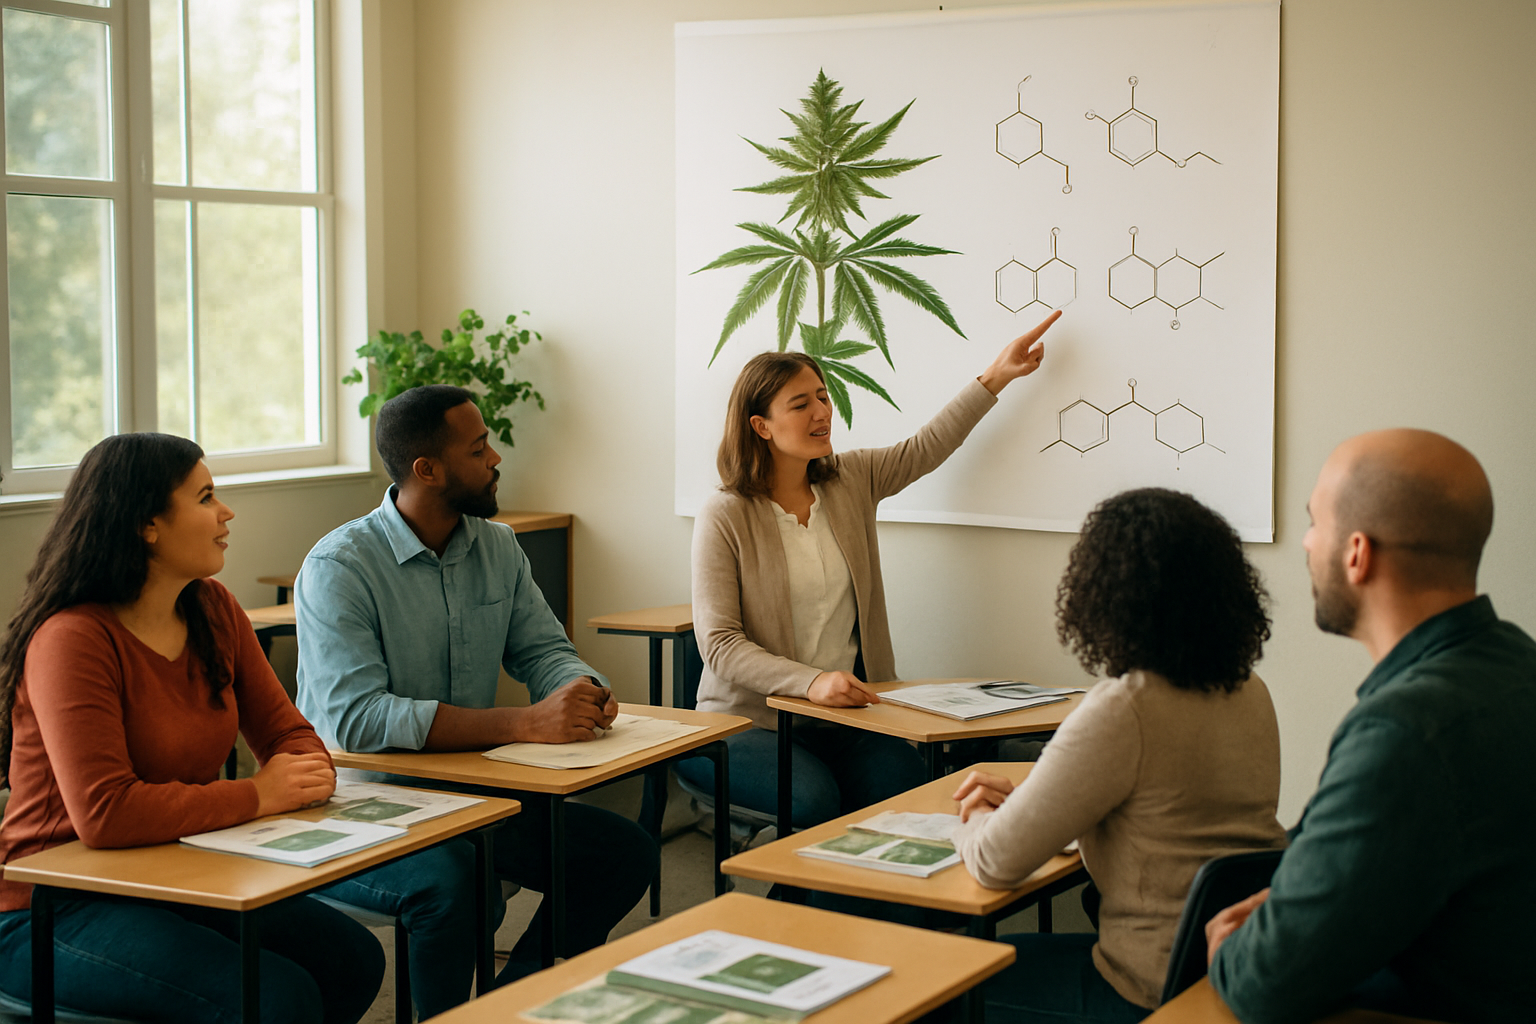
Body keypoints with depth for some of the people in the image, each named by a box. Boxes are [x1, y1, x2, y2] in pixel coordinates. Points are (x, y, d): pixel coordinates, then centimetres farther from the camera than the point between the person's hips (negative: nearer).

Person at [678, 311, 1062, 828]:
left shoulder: (850, 480, 9)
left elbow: (927, 447, 20)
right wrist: (812, 681, -26)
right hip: (751, 720, -4)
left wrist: (998, 374, 13)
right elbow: (719, 643, -13)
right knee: (814, 801, -31)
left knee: (906, 788, -24)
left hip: (844, 715, 4)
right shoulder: (724, 517, -8)